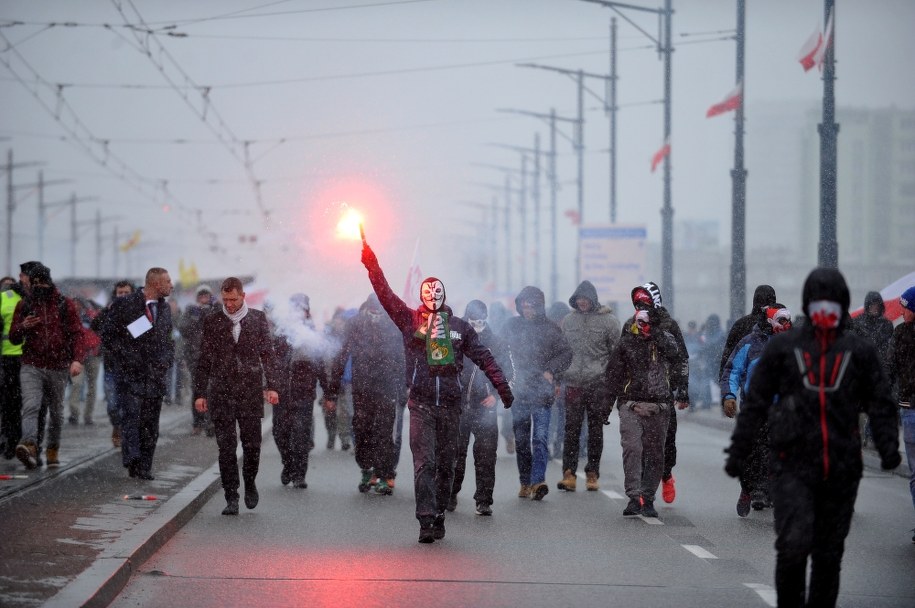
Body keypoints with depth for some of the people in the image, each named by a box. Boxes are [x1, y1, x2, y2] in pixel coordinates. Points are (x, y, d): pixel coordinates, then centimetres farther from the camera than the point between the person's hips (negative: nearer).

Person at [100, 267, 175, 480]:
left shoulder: (164, 308, 15)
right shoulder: (124, 304, -5)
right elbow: (107, 335, -5)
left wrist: (165, 361, 6)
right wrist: (127, 357, -12)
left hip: (154, 374, 5)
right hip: (130, 374, -5)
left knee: (150, 424, 3)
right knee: (132, 415, -19)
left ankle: (144, 468, 8)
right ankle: (132, 460, -27)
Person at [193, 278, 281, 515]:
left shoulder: (258, 319, 6)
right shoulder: (212, 321, 7)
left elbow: (268, 354, 5)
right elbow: (204, 360, 8)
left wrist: (272, 386, -5)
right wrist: (200, 393, 2)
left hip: (250, 391, 0)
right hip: (221, 392, 0)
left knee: (252, 444, 2)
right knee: (226, 447, -2)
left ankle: (250, 483, 27)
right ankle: (231, 498, 2)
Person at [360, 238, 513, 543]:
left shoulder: (459, 326, 11)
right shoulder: (410, 320, 6)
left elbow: (484, 357, 11)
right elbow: (385, 294, -2)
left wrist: (502, 386, 5)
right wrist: (370, 262, -12)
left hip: (450, 404, 2)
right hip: (421, 404, -2)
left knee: (445, 464, 7)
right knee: (424, 463, -11)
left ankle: (439, 517, 16)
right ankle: (426, 521, -14)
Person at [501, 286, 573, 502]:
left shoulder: (550, 328, 4)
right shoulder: (511, 326, 8)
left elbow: (566, 354, 6)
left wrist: (551, 371, -8)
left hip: (542, 392, -3)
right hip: (518, 391, 3)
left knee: (540, 438, -13)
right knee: (521, 440, 8)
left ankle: (538, 480, -22)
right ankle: (525, 482, 16)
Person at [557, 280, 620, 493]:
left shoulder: (608, 320, 0)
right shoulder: (568, 321, 10)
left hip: (599, 385, -2)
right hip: (573, 383, 2)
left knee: (596, 431, 4)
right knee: (571, 429, -4)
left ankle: (592, 474, 11)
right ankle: (569, 473, -5)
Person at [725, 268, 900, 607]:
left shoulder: (859, 352, 8)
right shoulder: (782, 347, 5)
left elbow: (880, 404, 7)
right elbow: (755, 403, 7)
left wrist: (888, 446, -9)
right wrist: (738, 452, 4)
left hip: (840, 470, 2)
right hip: (793, 466, -2)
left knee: (829, 553, 6)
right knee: (794, 542, -16)